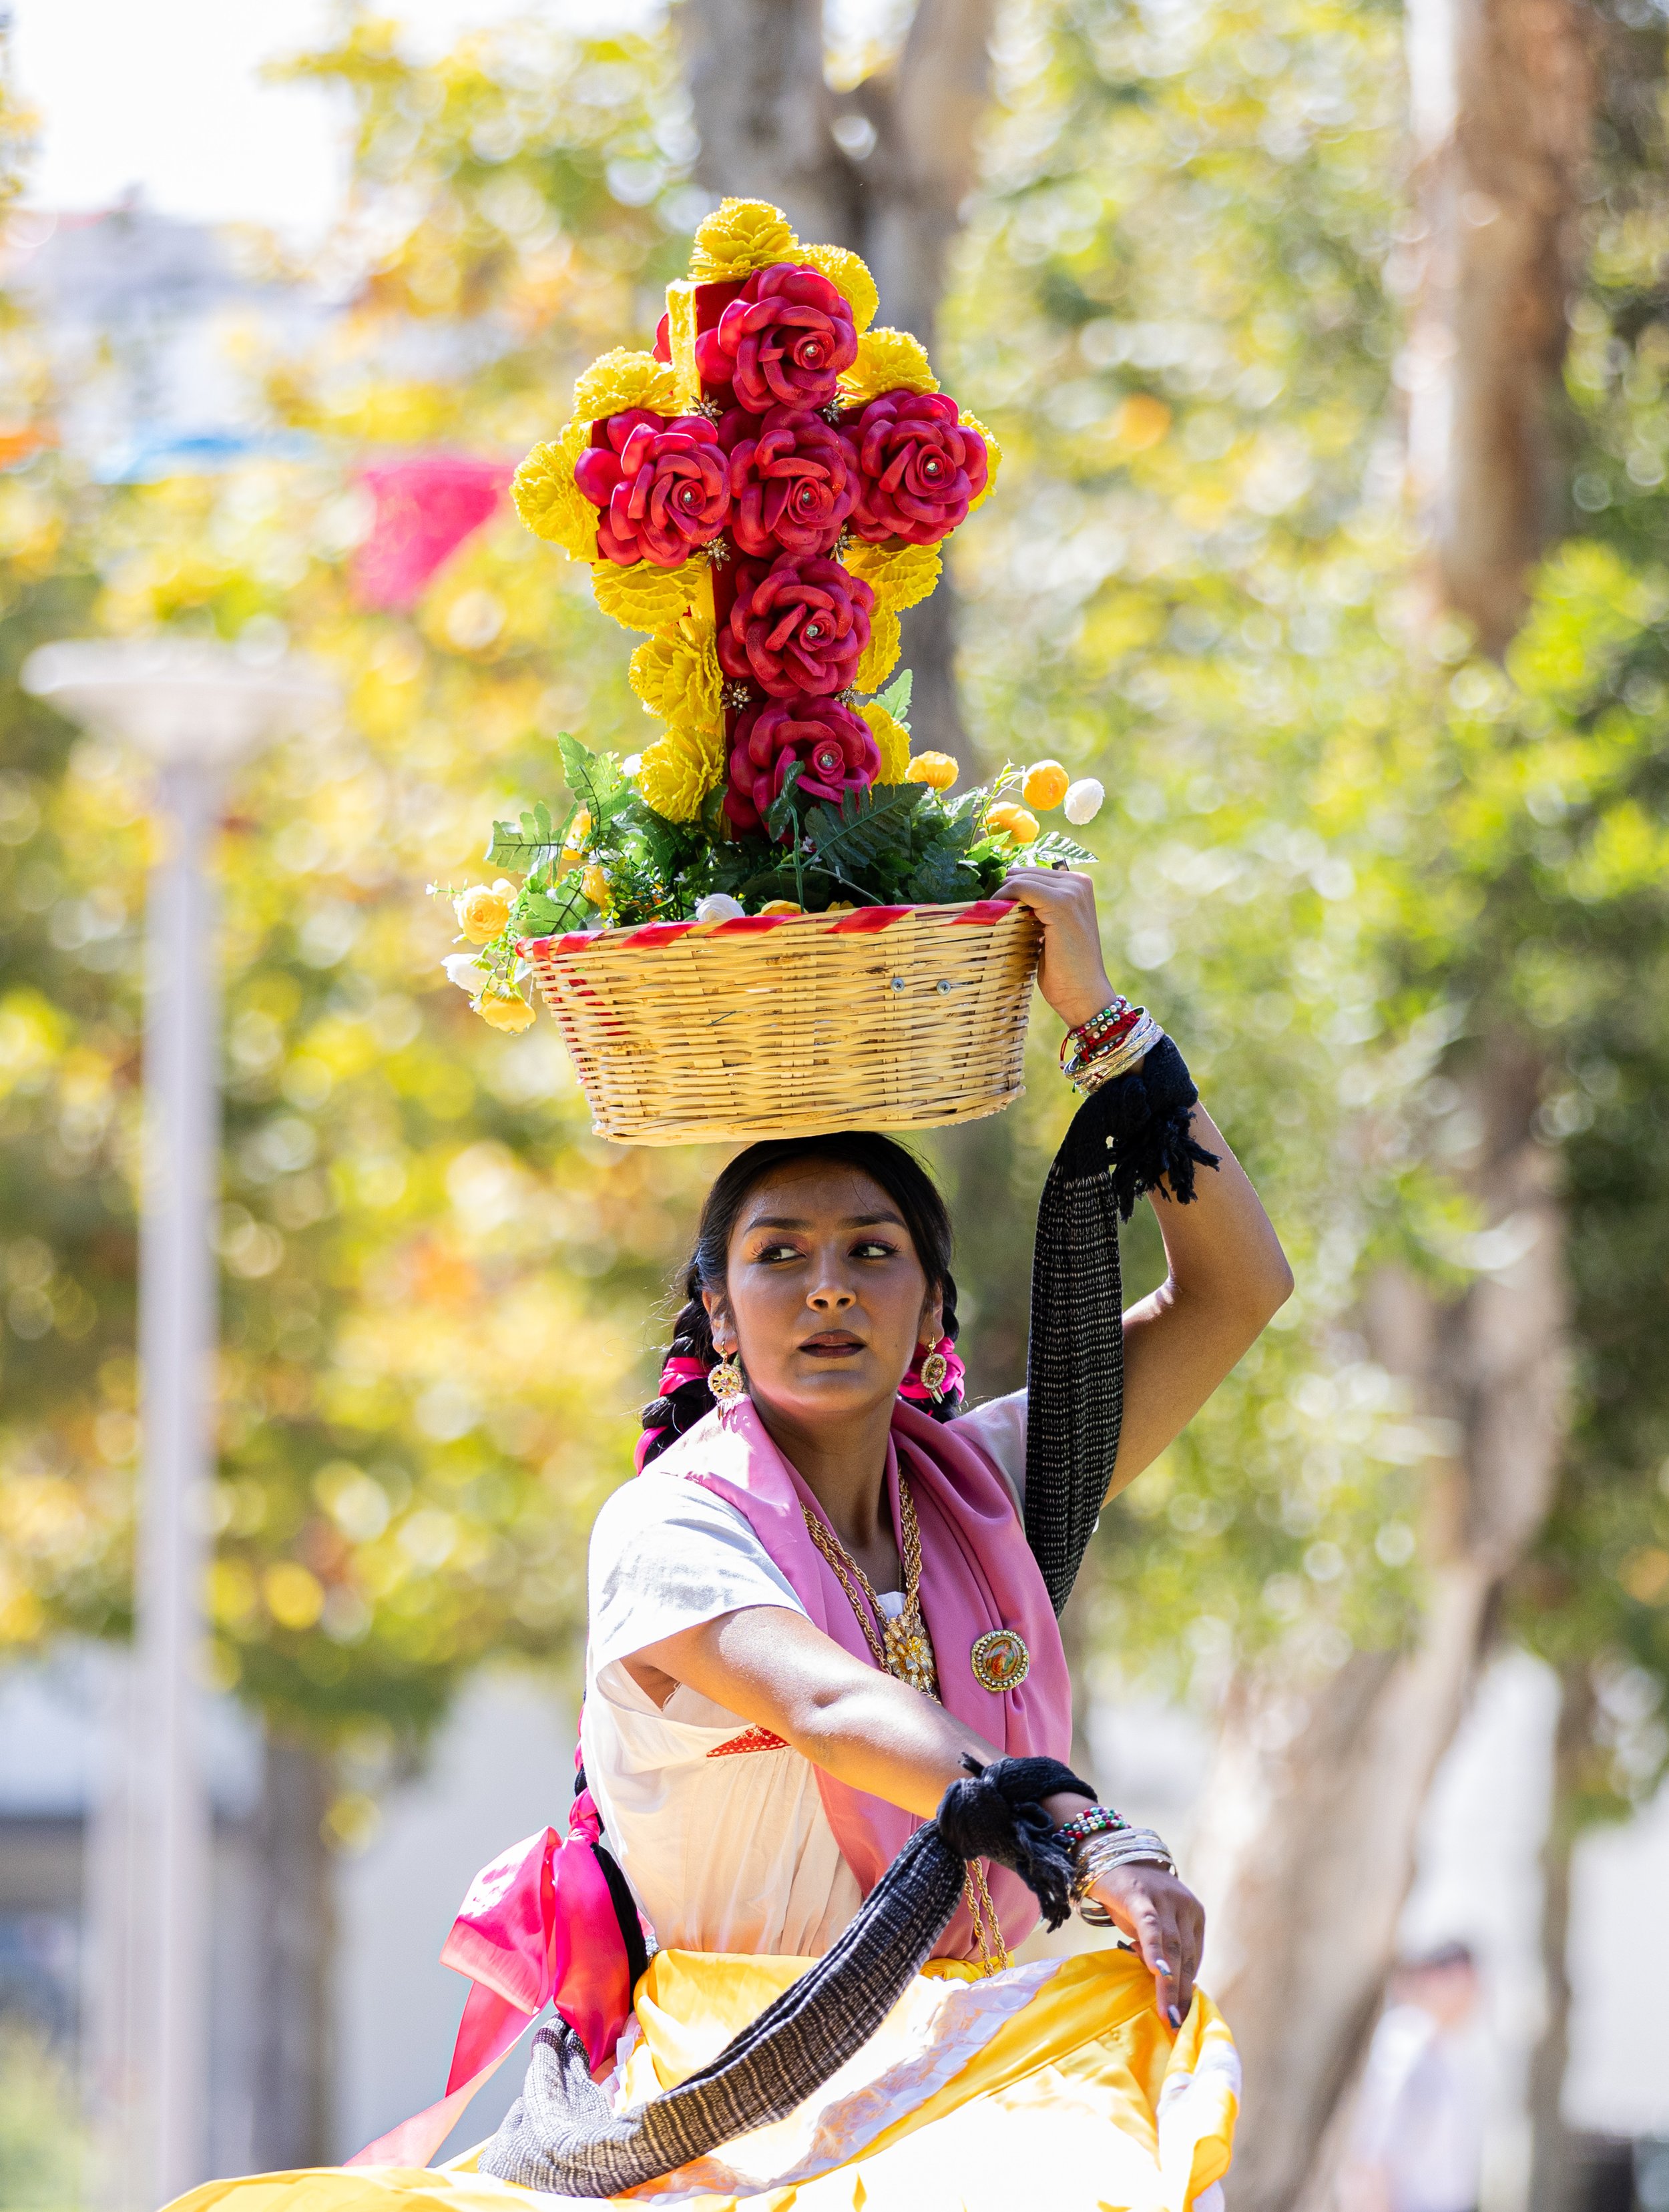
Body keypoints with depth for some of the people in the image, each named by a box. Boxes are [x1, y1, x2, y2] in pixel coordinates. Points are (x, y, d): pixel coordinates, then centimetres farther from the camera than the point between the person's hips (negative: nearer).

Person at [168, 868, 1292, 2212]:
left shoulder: (982, 1490, 11)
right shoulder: (670, 1530, -5)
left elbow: (1238, 1287, 11)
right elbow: (830, 1708, -24)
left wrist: (1102, 1019, 3)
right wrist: (1077, 1829, -40)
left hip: (983, 2082, 4)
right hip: (735, 2098, -4)